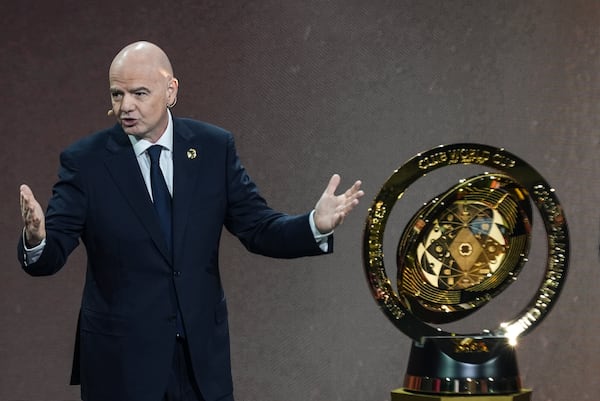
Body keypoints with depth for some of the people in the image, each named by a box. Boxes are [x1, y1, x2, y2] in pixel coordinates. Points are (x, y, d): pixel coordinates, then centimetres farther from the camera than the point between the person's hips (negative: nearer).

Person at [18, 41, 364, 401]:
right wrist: (36, 239, -34)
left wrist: (316, 225, -17)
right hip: (121, 360, -2)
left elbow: (259, 229, 2)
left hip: (203, 354, 2)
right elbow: (52, 254, -11)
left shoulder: (215, 148, 0)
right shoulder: (85, 161, -6)